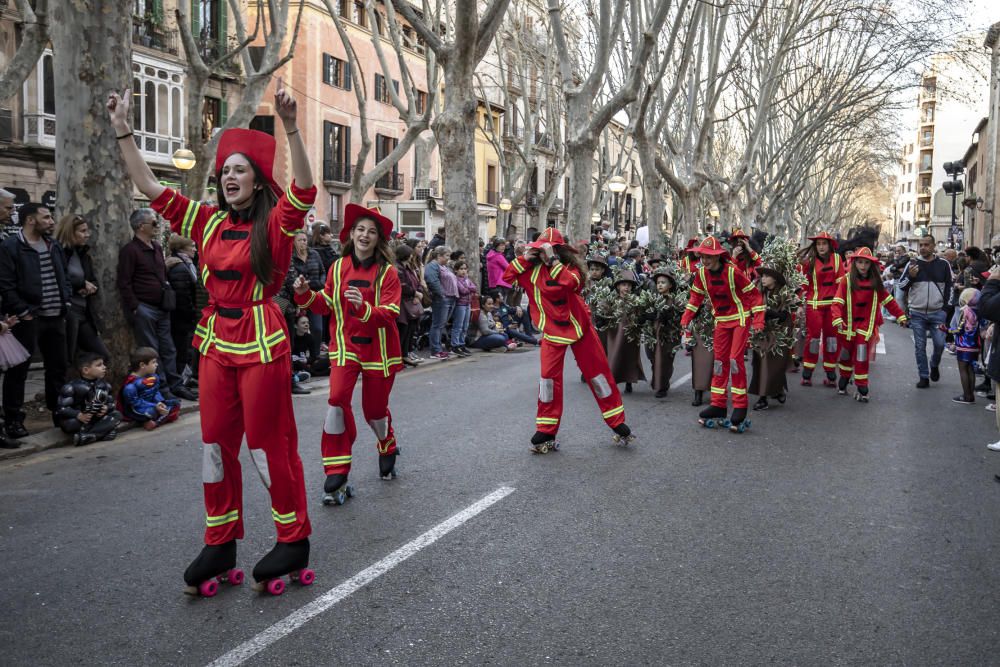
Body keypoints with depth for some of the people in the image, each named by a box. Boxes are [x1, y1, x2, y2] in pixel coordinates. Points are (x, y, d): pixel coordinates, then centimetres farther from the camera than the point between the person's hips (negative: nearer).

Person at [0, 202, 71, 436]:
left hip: (55, 317, 7)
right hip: (28, 318, -7)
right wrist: (23, 312, -16)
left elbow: (64, 277, 20)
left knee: (58, 367, 13)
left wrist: (65, 303, 8)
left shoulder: (53, 246, 14)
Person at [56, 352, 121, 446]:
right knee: (68, 422, -35)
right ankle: (104, 430, -30)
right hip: (79, 421, -5)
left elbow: (111, 403, 8)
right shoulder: (72, 387, -16)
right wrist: (79, 416, -33)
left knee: (117, 415, -15)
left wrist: (106, 408, -17)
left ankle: (86, 436, -29)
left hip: (96, 420, 5)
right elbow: (62, 408, -19)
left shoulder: (105, 386, 2)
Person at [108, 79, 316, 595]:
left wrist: (290, 126, -35)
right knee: (216, 443, 11)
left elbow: (304, 190, -25)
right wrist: (123, 130, 6)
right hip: (216, 341, 6)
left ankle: (294, 542, 15)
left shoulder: (275, 223, -6)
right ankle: (220, 544, 23)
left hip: (262, 342, -6)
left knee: (269, 444, 0)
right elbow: (150, 187, 10)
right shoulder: (207, 221, 9)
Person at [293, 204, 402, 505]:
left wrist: (363, 308, -34)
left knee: (375, 409, 11)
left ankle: (388, 450, 46)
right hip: (345, 345, 1)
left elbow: (390, 314, -17)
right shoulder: (338, 267, 0)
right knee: (337, 399, -19)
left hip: (378, 348, -1)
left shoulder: (387, 272, -9)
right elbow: (327, 305, 8)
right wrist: (306, 294, -10)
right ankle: (336, 474, -8)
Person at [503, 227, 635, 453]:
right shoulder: (533, 270, 1)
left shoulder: (570, 267, -6)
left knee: (597, 371, 5)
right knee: (549, 376, -7)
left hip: (578, 326, -1)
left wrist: (552, 260, -27)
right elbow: (507, 277, -1)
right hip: (552, 330, 1)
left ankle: (618, 423, 18)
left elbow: (569, 283, -28)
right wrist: (525, 258, -8)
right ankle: (546, 433, 5)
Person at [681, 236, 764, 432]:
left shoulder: (732, 271, -22)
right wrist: (685, 319, 1)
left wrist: (758, 321, -21)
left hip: (740, 318, -6)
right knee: (720, 361, 7)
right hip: (721, 321, 6)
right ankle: (718, 405, 15)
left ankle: (740, 407, -2)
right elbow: (696, 297, 7)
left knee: (735, 359, -11)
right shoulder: (701, 273, -6)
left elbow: (754, 294, -16)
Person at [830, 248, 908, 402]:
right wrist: (837, 318, -29)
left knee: (862, 358, -6)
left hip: (866, 326, 0)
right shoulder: (846, 280, -7)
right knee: (846, 355, 15)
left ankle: (862, 389, 2)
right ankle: (843, 381, 37)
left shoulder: (875, 282, 2)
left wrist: (900, 315, 8)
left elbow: (888, 300, 9)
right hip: (849, 325, 0)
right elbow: (838, 302, -15)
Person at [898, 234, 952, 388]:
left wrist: (945, 307, 3)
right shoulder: (912, 263, 2)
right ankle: (923, 376, 12)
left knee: (939, 343, -4)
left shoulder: (943, 264, 3)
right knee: (920, 346, 3)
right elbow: (901, 285, 3)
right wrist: (910, 276, -17)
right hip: (917, 313, 0)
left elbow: (948, 287, 10)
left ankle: (934, 365, 26)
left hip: (937, 313, 0)